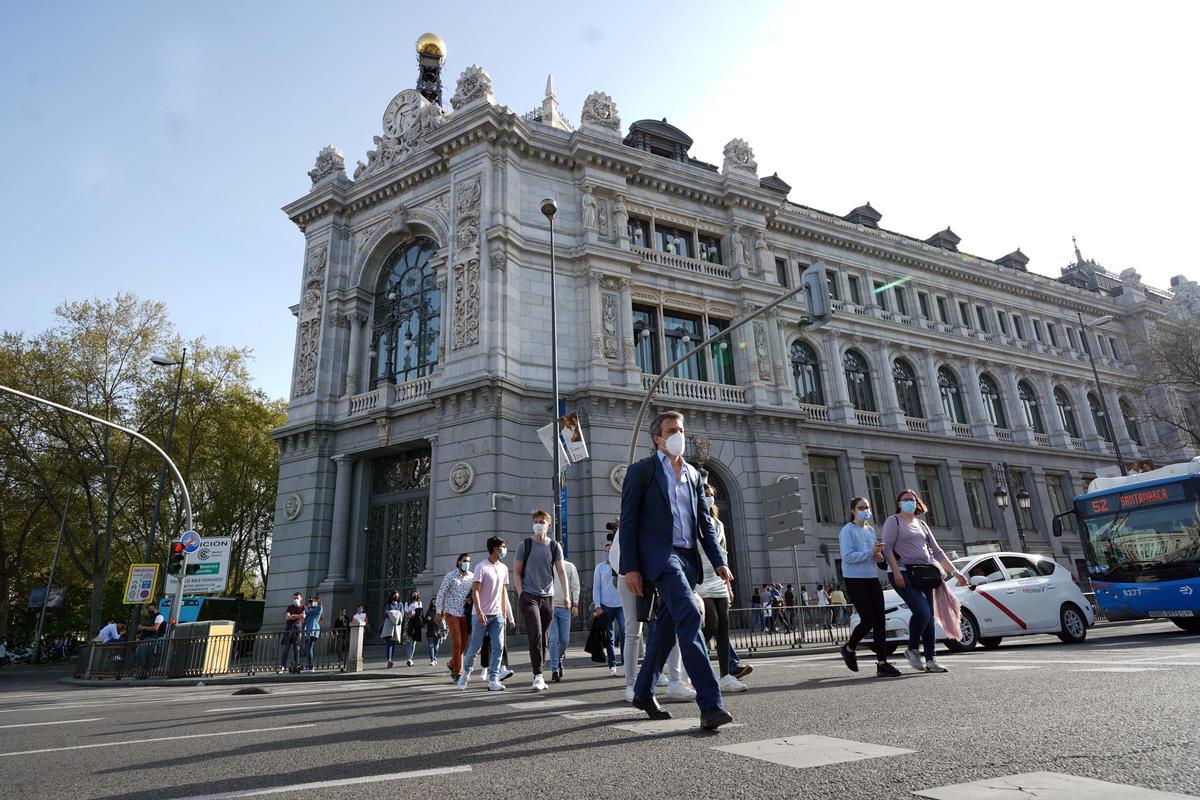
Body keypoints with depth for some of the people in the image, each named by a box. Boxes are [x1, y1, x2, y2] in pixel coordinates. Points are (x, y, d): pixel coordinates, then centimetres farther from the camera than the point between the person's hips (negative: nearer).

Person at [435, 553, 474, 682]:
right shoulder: (450, 576, -5)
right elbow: (441, 594, -1)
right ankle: (458, 672, 0)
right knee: (457, 642, -9)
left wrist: (471, 599, -5)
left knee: (464, 643, 6)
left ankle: (452, 664, 31)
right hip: (451, 613, -4)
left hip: (465, 614, 4)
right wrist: (439, 613, -2)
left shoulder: (472, 576, 4)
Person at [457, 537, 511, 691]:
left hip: (497, 615, 5)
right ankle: (466, 672, 29)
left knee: (498, 647, -4)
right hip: (481, 615, -5)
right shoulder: (482, 567, -9)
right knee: (475, 647, 5)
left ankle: (493, 680, -1)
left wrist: (504, 613, 14)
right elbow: (475, 591, -13)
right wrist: (479, 613, -19)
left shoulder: (504, 568, 10)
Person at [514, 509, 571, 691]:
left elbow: (561, 571, 3)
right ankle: (538, 676, -13)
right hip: (529, 596, -3)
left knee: (544, 637, 8)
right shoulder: (525, 545, 1)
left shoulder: (555, 546, 6)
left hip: (548, 597, 3)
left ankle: (539, 675, 20)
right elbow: (516, 571, 3)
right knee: (535, 634, -17)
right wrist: (520, 594, -8)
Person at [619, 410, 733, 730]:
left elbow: (705, 521, 16)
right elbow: (628, 522, -4)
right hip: (659, 555, -6)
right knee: (689, 616, -21)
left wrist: (718, 560, 6)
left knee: (667, 627, 12)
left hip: (688, 558, 6)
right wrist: (630, 567, -11)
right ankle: (710, 704, -21)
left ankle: (644, 692, 29)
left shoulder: (693, 473, 17)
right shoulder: (641, 470, 0)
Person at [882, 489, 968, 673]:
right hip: (904, 574, -6)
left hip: (924, 574, 7)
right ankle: (912, 650, 0)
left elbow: (936, 551, 21)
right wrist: (896, 572, -19)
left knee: (929, 617, 2)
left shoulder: (922, 525, 22)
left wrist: (955, 572, 13)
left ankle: (930, 660, 8)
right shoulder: (894, 521, 2)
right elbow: (887, 548, -8)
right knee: (922, 611, -19)